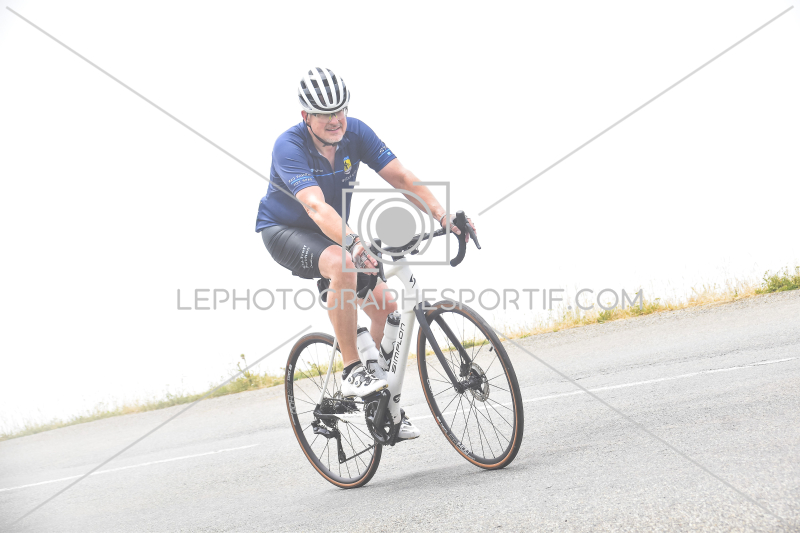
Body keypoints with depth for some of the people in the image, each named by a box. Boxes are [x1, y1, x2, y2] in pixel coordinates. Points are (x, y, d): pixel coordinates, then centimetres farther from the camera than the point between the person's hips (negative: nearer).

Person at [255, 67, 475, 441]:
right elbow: (316, 206, -44)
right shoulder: (289, 147, -29)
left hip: (332, 232, 6)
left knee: (386, 307, -8)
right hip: (283, 231, -6)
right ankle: (352, 372, -29)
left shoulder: (355, 132, -14)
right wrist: (352, 242, -60)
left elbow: (401, 178, -20)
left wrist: (443, 216, -34)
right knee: (342, 265, -38)